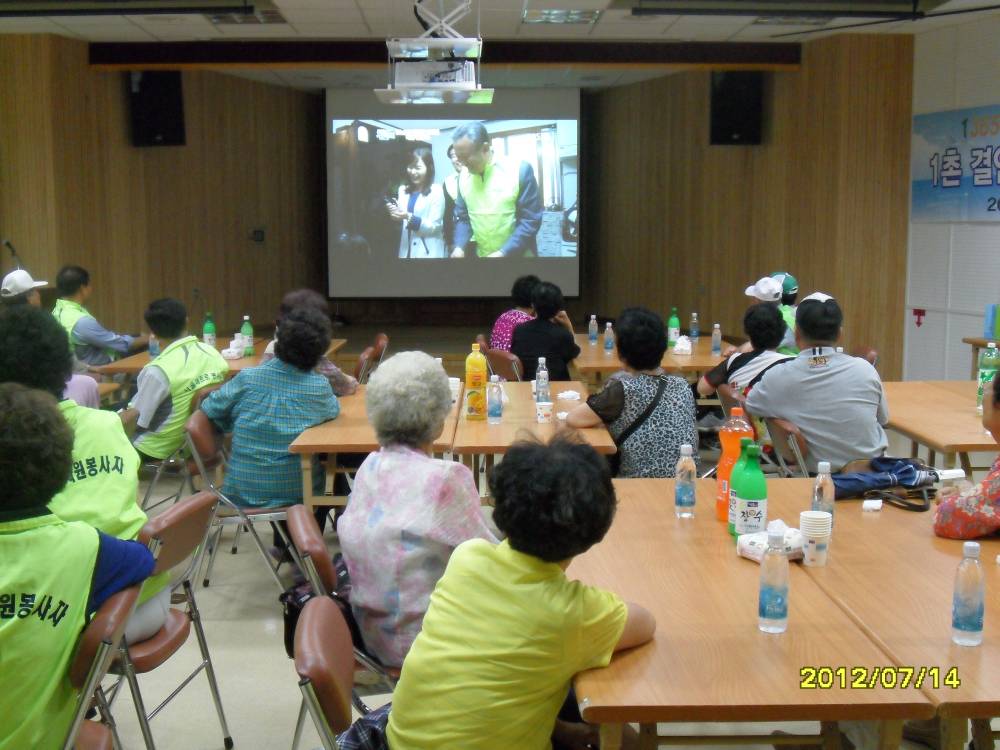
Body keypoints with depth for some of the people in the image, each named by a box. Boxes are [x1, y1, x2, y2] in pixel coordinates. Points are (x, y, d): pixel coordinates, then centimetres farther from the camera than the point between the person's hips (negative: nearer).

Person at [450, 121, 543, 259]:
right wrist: (459, 247, -9)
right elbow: (462, 217, 10)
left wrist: (503, 253, -20)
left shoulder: (520, 170, -13)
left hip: (516, 254, -4)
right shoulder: (463, 176, 1)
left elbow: (531, 220, -13)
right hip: (480, 254, 4)